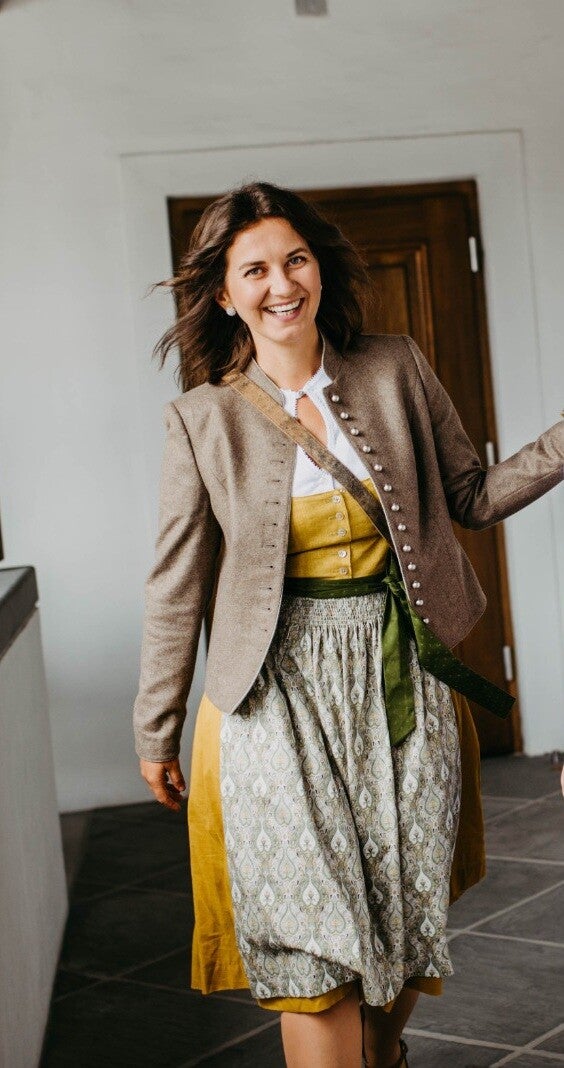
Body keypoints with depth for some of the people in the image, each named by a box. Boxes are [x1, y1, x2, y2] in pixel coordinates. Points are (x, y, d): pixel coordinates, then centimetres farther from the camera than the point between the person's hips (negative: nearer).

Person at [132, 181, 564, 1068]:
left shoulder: (397, 371, 2)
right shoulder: (204, 418, -3)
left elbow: (472, 496, 7)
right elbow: (177, 584, 2)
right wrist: (156, 731, 6)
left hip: (400, 680, 2)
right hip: (280, 689, -2)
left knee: (405, 917, 11)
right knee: (314, 936, -5)